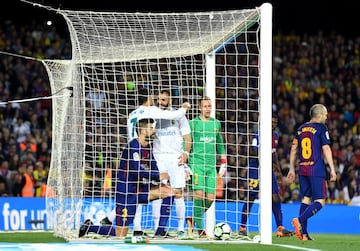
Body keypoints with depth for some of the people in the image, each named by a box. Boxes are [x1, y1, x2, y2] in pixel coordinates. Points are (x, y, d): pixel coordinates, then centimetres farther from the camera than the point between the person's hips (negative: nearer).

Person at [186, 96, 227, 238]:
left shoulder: (216, 123, 14)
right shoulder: (193, 123, 1)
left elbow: (220, 145, 23)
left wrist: (223, 165, 18)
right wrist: (185, 166, -6)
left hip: (211, 165, 5)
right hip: (196, 163, -5)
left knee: (210, 198, -1)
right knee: (199, 194, -16)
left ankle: (193, 220, 21)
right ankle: (199, 228, -8)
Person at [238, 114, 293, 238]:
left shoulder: (275, 135, 12)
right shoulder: (259, 135, -12)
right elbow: (254, 153, -17)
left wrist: (277, 164, 9)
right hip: (255, 170, -7)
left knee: (276, 198, -3)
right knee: (251, 198, -3)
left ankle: (280, 228, -4)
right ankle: (242, 228, 7)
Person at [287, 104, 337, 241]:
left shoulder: (301, 128, 14)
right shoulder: (321, 128, -4)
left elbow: (294, 149, 16)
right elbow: (326, 149, -10)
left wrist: (292, 169, 22)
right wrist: (332, 170, -8)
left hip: (302, 169, 7)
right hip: (317, 170, -6)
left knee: (306, 198, 12)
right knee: (320, 201, -5)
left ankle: (303, 233, 7)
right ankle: (299, 220, -25)